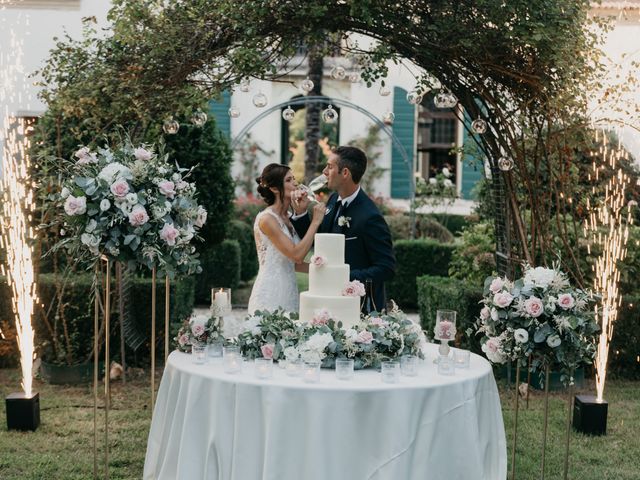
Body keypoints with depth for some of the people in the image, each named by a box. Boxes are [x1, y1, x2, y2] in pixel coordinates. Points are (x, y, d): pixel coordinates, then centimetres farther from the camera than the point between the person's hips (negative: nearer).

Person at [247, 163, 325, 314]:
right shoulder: (266, 219, -13)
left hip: (288, 290, 8)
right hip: (270, 294, -8)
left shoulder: (288, 218, 12)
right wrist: (315, 221, -15)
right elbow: (296, 255, -20)